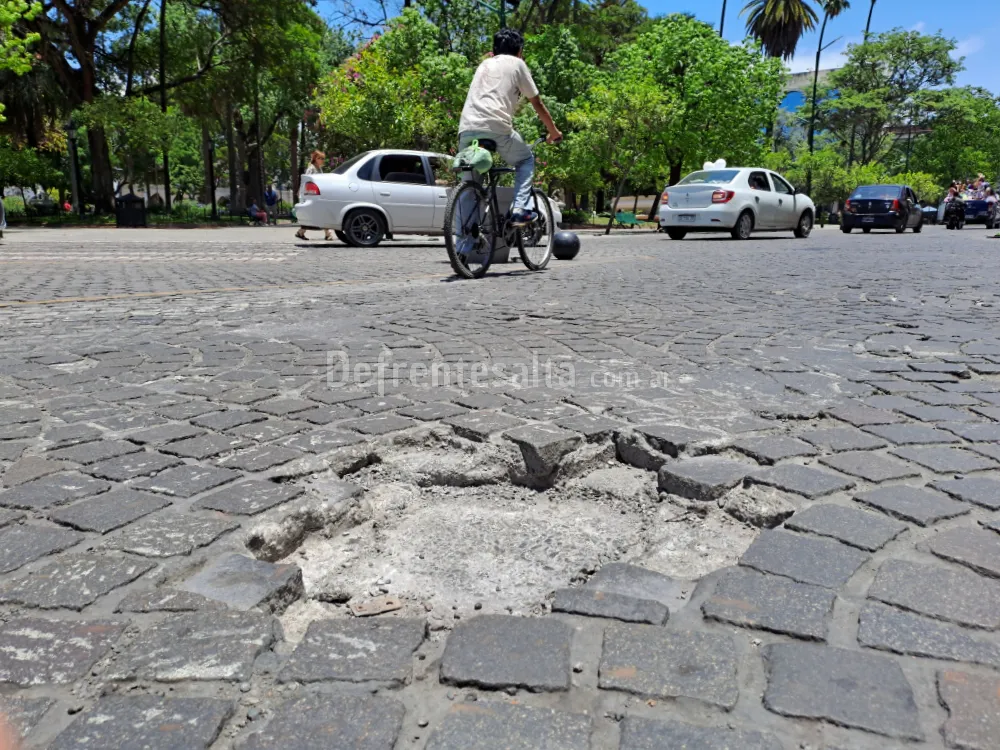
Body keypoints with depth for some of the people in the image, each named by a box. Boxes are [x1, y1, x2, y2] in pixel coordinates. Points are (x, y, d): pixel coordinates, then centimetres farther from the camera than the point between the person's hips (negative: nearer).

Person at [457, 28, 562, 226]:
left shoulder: (484, 64, 31)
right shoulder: (517, 63, 16)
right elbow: (537, 104, 19)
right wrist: (554, 132, 31)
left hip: (466, 128, 4)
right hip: (497, 128, -4)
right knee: (526, 160, 22)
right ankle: (520, 209, 3)